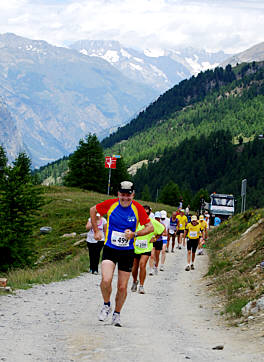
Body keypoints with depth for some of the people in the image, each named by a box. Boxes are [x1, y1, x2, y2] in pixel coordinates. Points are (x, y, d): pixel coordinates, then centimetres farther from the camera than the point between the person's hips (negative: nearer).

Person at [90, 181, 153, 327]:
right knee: (106, 280, -20)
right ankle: (106, 305, 9)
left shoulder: (137, 208, -8)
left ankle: (117, 314, 27)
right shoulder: (110, 204, -8)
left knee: (122, 287, 4)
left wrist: (134, 234, -18)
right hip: (110, 249, -1)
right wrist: (96, 231, 7)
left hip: (127, 252, 1)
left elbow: (150, 227, -3)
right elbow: (93, 210, 10)